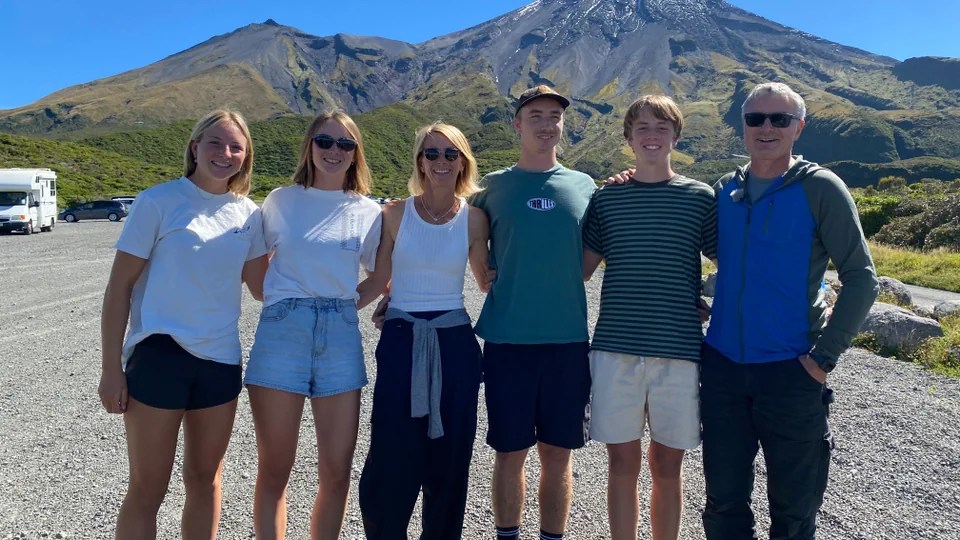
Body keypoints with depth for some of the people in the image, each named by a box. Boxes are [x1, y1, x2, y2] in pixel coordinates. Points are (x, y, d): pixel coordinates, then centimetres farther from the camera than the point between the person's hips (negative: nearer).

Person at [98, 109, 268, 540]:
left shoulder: (248, 214, 5)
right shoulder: (158, 202, -7)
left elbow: (261, 286, 10)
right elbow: (119, 287, -5)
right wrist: (111, 368, -7)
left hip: (221, 359, 4)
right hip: (159, 355, -4)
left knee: (205, 480, 16)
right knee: (148, 489, 6)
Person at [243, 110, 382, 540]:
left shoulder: (369, 213, 6)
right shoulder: (281, 200, 6)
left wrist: (350, 303, 6)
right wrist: (280, 300, 6)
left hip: (341, 335, 1)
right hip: (283, 331, -1)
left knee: (336, 471, 5)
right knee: (274, 469, 6)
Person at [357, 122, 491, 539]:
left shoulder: (474, 217, 2)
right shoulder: (395, 213, 1)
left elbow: (487, 282, 10)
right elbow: (378, 279, 3)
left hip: (454, 343, 1)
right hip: (401, 341, 0)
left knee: (448, 457, 8)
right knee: (391, 456, 0)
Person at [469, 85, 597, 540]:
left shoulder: (585, 187, 8)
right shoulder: (493, 187, 5)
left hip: (568, 338, 1)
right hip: (507, 339, -1)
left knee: (557, 453, 9)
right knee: (510, 452, 7)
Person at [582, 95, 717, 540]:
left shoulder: (701, 198, 4)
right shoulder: (606, 198, 6)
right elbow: (580, 269, 9)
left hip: (678, 351, 0)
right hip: (615, 349, 1)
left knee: (667, 467, 10)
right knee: (623, 463, 9)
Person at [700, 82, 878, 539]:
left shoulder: (820, 188, -6)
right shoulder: (725, 190, 5)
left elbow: (861, 278, -7)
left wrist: (824, 355, -13)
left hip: (790, 369, -3)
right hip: (722, 365, 4)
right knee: (723, 501, 14)